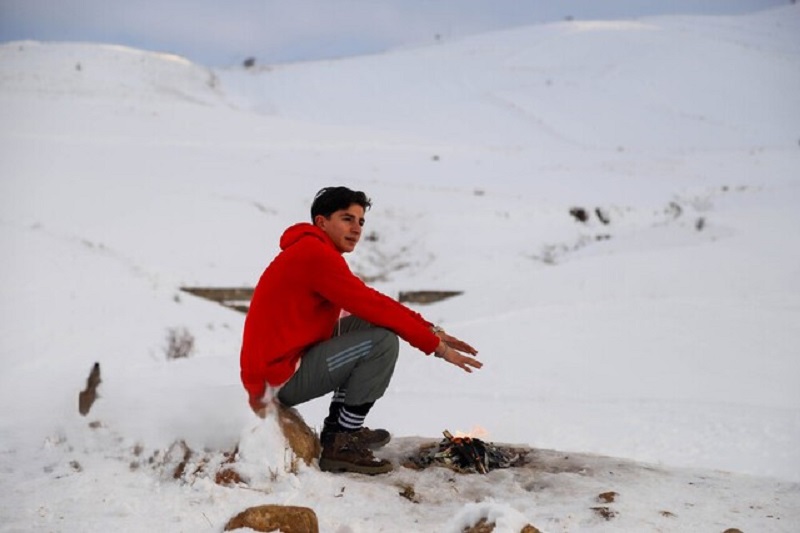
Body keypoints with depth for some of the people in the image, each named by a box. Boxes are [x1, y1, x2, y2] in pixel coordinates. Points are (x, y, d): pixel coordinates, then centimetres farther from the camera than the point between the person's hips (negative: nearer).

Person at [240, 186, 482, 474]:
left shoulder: (315, 252, 15)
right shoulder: (316, 254, -16)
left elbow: (373, 302, 14)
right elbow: (373, 306, -19)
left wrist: (430, 330, 5)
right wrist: (436, 346, -14)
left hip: (285, 364, 10)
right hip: (282, 378, -10)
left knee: (366, 325, 18)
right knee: (383, 341, -17)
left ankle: (338, 427, 14)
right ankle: (342, 445, -10)